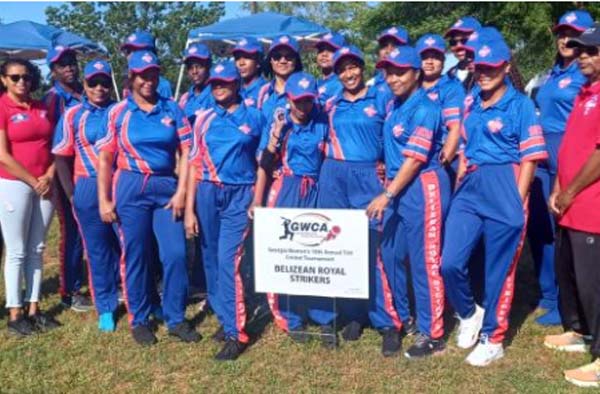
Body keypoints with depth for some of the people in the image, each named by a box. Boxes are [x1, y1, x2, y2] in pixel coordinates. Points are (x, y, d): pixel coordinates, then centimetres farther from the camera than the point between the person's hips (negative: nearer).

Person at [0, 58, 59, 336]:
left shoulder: (42, 108, 11)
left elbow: (53, 145, 11)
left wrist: (49, 177, -5)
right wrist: (34, 182, -10)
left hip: (45, 186, 5)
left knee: (37, 249, 9)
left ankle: (33, 309, 17)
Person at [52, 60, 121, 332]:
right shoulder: (73, 116, 2)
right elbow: (62, 157, 2)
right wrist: (71, 194, -2)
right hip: (89, 189, 0)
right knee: (98, 249, 8)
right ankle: (105, 308, 20)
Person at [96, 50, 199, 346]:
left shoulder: (172, 109, 4)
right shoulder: (118, 112, 2)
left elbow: (185, 151, 2)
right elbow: (105, 158, 0)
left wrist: (181, 191, -6)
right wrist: (104, 199, -4)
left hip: (166, 187, 1)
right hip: (131, 188, -1)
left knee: (175, 253, -2)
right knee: (135, 255, 6)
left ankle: (176, 319, 14)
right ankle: (139, 320, 21)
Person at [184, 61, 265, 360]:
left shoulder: (254, 118, 4)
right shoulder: (204, 119, 9)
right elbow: (194, 164, 7)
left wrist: (258, 201, 2)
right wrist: (189, 209, 2)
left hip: (239, 195, -3)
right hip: (207, 193, 3)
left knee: (228, 261, -13)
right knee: (211, 261, 8)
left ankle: (236, 333, -7)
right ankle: (224, 318, 24)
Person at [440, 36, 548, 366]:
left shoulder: (520, 105, -3)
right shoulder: (470, 106, 14)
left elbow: (530, 158, -6)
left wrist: (518, 202, -11)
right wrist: (458, 187, 12)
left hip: (504, 190, -5)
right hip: (469, 190, 5)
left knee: (499, 270, 4)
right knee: (450, 262, -2)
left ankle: (492, 339, 19)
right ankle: (468, 314, 26)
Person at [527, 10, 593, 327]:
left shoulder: (586, 75, -4)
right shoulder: (552, 75, 19)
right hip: (540, 154, 8)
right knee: (537, 225, 12)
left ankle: (563, 303, 8)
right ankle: (548, 294, 27)